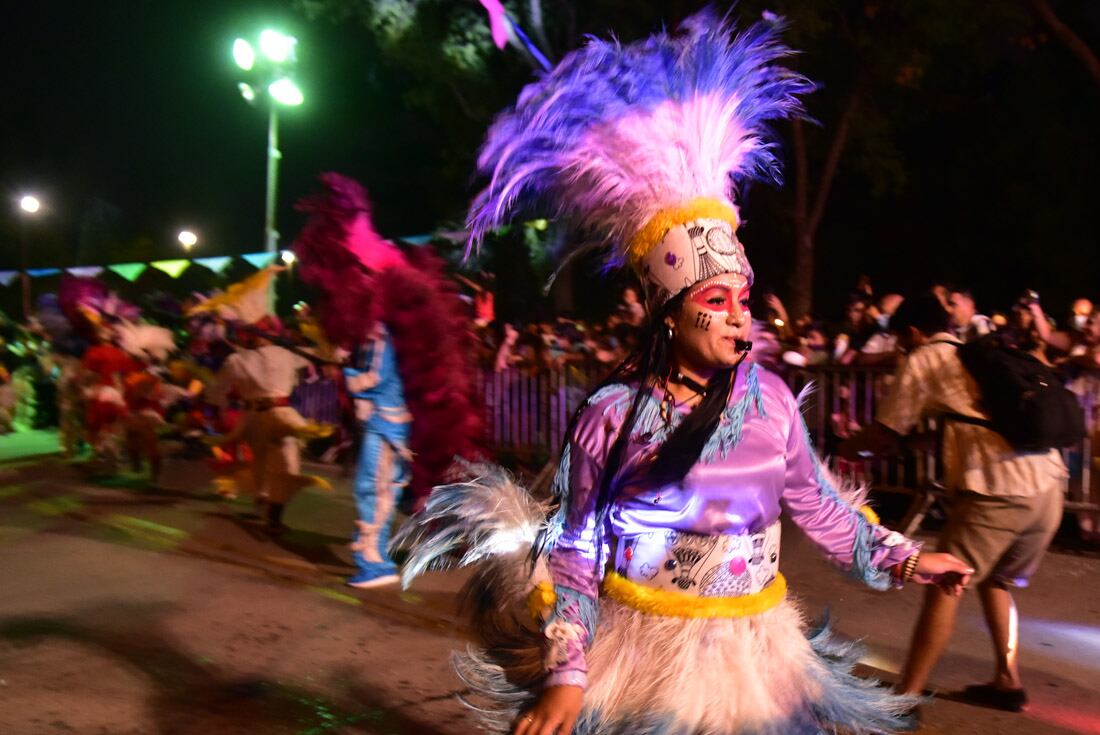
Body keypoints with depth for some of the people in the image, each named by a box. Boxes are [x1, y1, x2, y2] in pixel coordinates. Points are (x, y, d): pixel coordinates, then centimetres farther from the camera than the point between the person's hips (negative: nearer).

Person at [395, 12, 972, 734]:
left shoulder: (771, 397, -4)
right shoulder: (610, 415, -14)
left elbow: (817, 505, 10)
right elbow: (578, 552, -9)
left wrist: (904, 559, 10)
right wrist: (566, 676, -13)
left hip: (753, 654, 4)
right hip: (635, 653, -3)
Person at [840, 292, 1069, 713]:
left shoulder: (924, 360, 7)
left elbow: (885, 434, 8)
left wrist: (850, 449, 26)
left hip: (997, 491, -7)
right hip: (1049, 487, 7)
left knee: (945, 587, 0)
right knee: (997, 581, 25)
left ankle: (907, 695, 1)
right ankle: (1007, 682, 27)